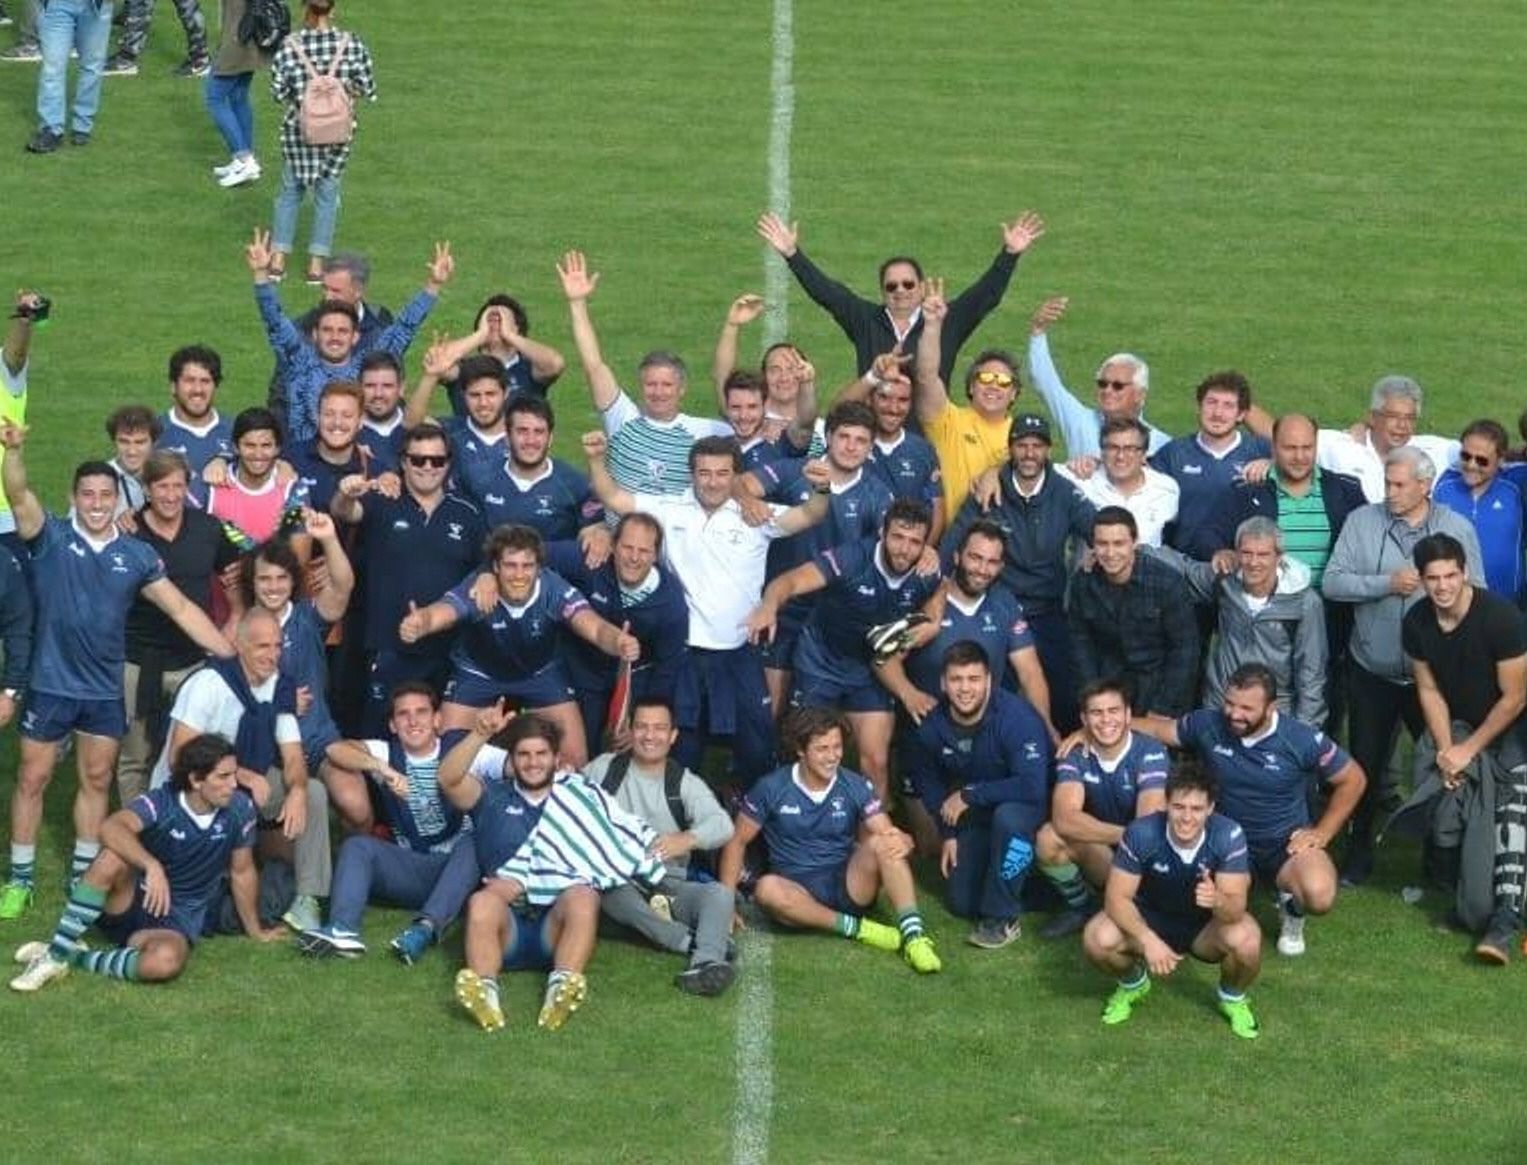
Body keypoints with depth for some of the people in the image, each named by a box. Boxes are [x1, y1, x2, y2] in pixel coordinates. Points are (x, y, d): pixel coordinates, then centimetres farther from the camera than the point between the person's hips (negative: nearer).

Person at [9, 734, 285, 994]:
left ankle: (77, 958, -17)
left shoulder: (239, 809, -8)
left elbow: (242, 872, 8)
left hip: (176, 921, 1)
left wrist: (255, 931, 19)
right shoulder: (161, 804, -16)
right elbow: (111, 828, -37)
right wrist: (152, 866, -51)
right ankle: (56, 955, -30)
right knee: (113, 858, -36)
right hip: (130, 904, -1)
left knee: (166, 961, -38)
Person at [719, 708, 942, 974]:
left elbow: (889, 834, -7)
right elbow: (737, 841, 3)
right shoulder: (771, 789, -3)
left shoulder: (856, 787, 0)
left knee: (882, 843, -26)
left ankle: (912, 933, -36)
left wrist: (901, 842, -33)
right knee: (767, 889, -35)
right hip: (799, 891, -1)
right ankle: (855, 927, -27)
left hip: (848, 887, 1)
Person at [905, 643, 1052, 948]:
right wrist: (948, 834, 1)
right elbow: (928, 782, 8)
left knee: (1008, 817, -40)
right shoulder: (933, 726, -12)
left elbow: (1032, 786, -39)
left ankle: (1003, 919, -22)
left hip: (1028, 806, -6)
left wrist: (968, 795, -29)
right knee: (962, 904, -1)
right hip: (974, 816, 6)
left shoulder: (1016, 716, -30)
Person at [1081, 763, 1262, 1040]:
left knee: (1246, 941, -33)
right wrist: (1148, 940, -39)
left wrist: (1218, 902, -55)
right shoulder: (1141, 833, -27)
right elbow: (1117, 897, -22)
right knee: (1098, 939, -28)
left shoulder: (1228, 836, -27)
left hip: (1206, 924, 0)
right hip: (1150, 919, 0)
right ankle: (1132, 983, 9)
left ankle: (1233, 997, 4)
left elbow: (1236, 908, -30)